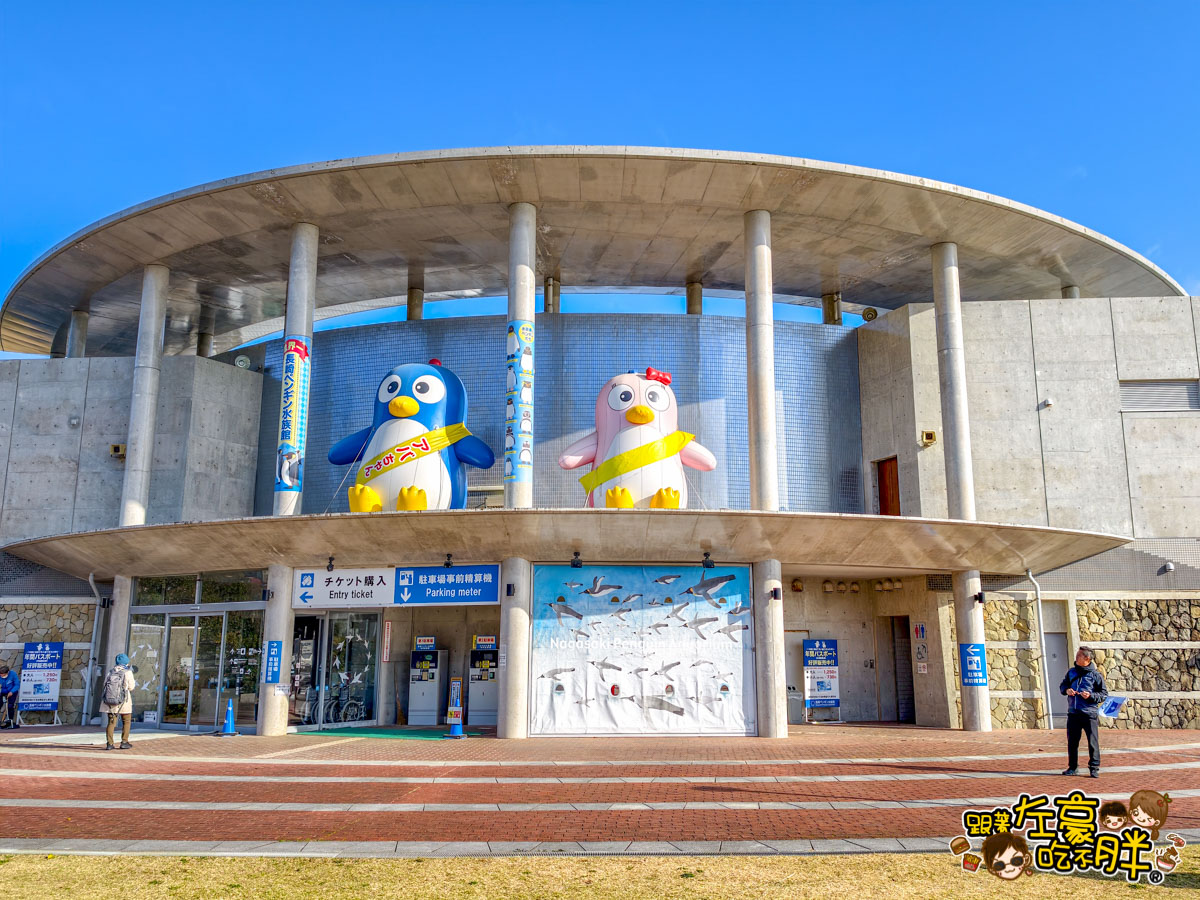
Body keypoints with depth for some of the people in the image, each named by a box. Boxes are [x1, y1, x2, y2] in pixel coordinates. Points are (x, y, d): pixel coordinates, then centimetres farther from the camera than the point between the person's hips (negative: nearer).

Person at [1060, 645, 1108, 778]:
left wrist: (1091, 696, -16)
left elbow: (1104, 694, -1)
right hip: (1073, 713, 4)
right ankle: (1072, 767, 21)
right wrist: (1066, 690, -2)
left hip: (1090, 713, -4)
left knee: (1093, 742, -1)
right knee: (1072, 741, 10)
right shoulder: (1071, 672, 9)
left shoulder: (1095, 675, -4)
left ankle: (1094, 768, 12)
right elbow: (1062, 686, 20)